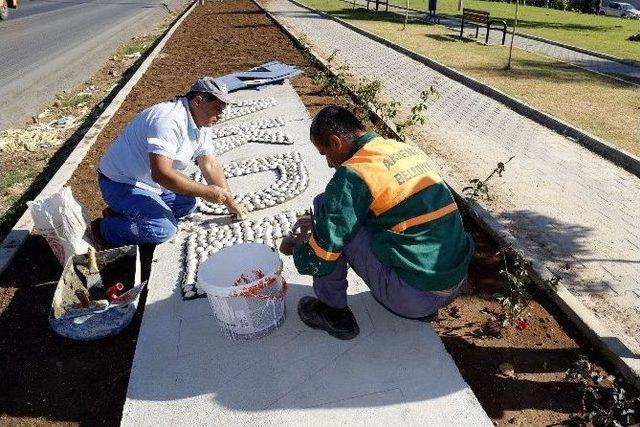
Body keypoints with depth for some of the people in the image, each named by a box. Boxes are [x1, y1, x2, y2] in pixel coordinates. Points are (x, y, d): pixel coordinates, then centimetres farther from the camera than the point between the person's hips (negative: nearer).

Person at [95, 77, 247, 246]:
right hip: (120, 183, -10)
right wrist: (206, 191, -30)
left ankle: (124, 211, 11)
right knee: (163, 229, -24)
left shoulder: (197, 128, 3)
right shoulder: (169, 121, -29)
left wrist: (231, 203, 0)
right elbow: (160, 173, -36)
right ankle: (105, 228, 0)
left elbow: (211, 166, 6)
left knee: (187, 203, 10)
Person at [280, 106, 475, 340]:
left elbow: (319, 258, -13)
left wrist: (293, 246, 10)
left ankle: (333, 311, 11)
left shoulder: (353, 174, -15)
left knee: (325, 205, -2)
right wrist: (318, 222, 25)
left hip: (415, 297, -8)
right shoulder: (408, 149, 9)